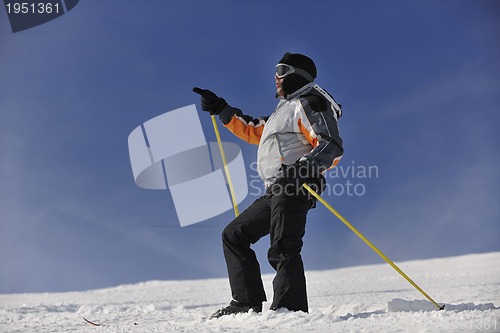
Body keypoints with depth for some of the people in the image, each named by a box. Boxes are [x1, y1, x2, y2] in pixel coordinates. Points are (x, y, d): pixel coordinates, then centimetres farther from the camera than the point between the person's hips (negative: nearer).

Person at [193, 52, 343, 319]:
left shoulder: (307, 104, -3)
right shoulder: (286, 109, 28)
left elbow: (332, 145, -15)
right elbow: (253, 131, 39)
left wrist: (307, 166, -32)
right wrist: (220, 109, 37)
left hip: (294, 188, -11)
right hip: (275, 193, 11)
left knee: (282, 251, -21)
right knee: (234, 235, 12)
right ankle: (247, 303, 8)